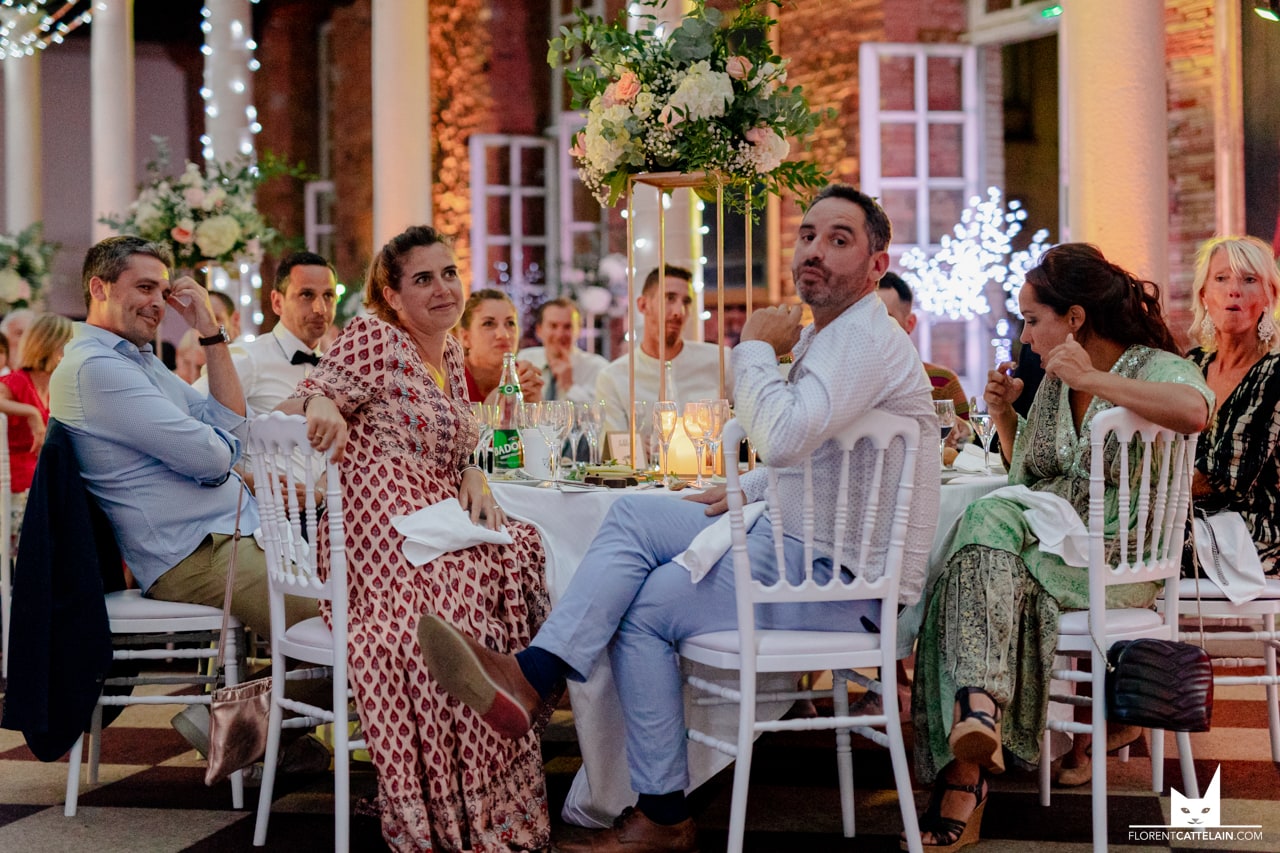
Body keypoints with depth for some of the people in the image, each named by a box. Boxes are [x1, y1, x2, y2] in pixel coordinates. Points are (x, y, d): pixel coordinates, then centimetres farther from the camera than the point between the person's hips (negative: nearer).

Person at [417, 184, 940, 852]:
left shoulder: (864, 337, -16)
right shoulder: (821, 334, 17)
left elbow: (785, 437, -33)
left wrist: (754, 346, -16)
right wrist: (740, 493, 13)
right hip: (797, 543, 10)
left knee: (643, 608, -11)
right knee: (635, 515, -2)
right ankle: (529, 676, -14)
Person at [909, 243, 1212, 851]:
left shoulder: (1153, 367, -2)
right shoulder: (1053, 381, 20)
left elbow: (1193, 411, -28)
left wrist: (1093, 379, -21)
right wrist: (1004, 417, 14)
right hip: (1045, 542, 6)